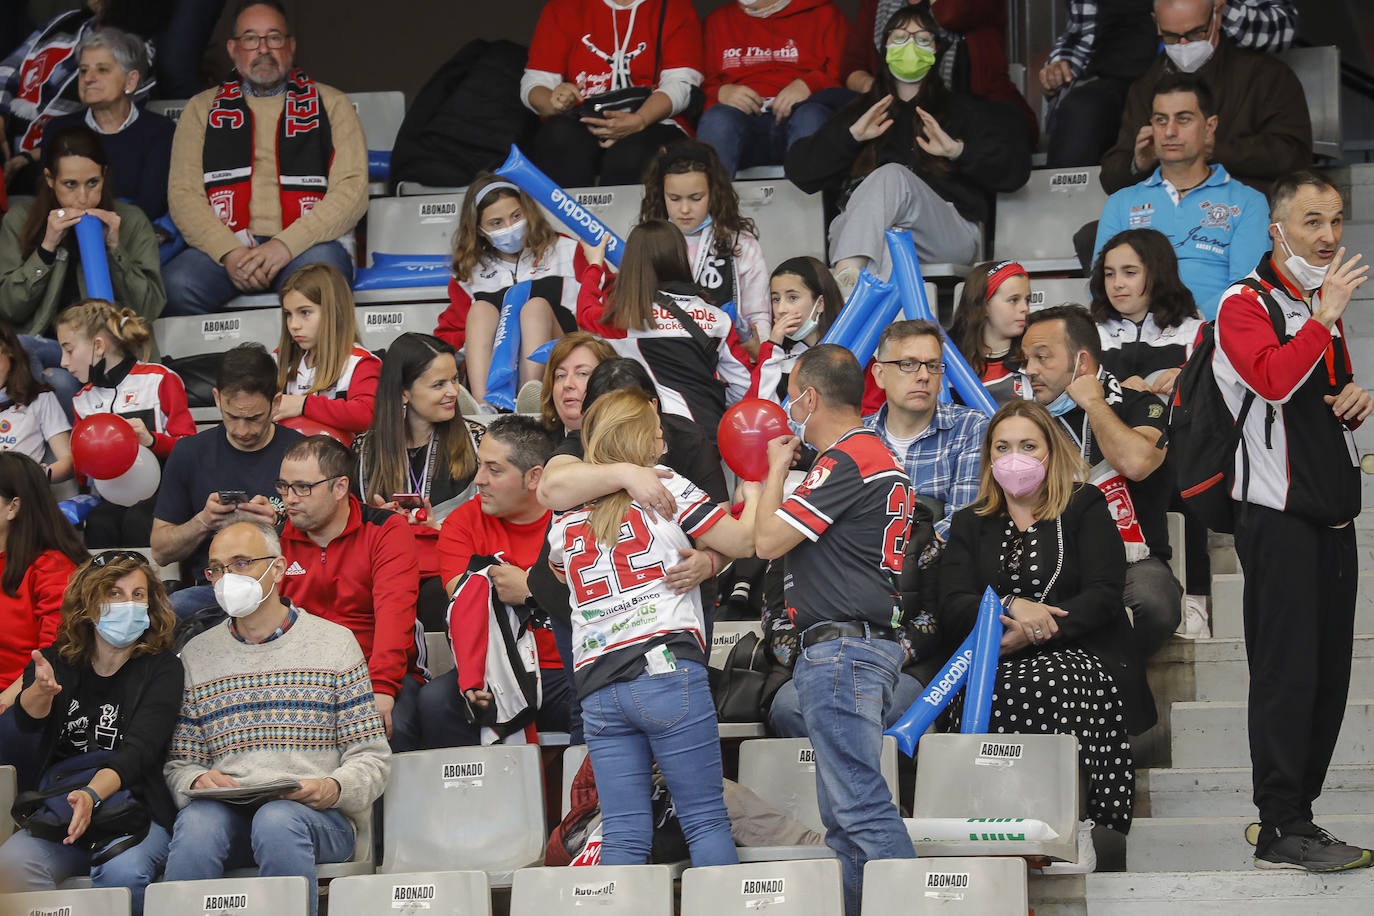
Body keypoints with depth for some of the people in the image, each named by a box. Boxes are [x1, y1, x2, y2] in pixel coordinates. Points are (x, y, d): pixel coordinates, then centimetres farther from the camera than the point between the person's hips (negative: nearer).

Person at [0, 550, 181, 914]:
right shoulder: (59, 660, 10)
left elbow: (139, 749, -13)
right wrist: (42, 690, -34)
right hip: (60, 814, 2)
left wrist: (92, 795, -33)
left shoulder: (161, 667, 0)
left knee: (122, 871, -35)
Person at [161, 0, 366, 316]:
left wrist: (286, 245, -15)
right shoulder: (202, 109, 19)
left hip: (307, 243, -1)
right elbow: (183, 194, 7)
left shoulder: (331, 104, 15)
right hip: (222, 244, 1)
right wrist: (230, 253, -13)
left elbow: (351, 190, 2)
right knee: (176, 285, -33)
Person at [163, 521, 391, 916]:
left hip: (320, 814, -1)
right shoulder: (197, 654, 17)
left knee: (279, 821, -37)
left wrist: (334, 789, -14)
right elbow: (179, 763, 15)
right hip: (227, 809, 1)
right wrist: (198, 781, -9)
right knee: (196, 823, -34)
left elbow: (371, 757, 6)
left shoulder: (334, 642, 10)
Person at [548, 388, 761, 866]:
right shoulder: (668, 489, 3)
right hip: (669, 671, -4)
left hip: (597, 689, 4)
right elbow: (742, 542, 6)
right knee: (706, 820, -1)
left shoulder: (563, 521, 16)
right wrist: (754, 493, 24)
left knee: (623, 836, 2)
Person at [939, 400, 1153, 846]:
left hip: (1078, 654, -2)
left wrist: (1031, 634, -16)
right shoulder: (969, 524, 20)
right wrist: (1011, 607, -15)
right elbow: (952, 611, 6)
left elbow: (1102, 597, -2)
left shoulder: (1085, 509, 12)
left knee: (1054, 688, -38)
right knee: (994, 693, -35)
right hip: (995, 662, 2)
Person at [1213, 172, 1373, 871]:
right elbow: (1273, 380, -25)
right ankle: (1282, 832, -11)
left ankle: (1293, 813, 12)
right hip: (1277, 518, -8)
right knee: (1287, 672, -11)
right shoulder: (1245, 305, -6)